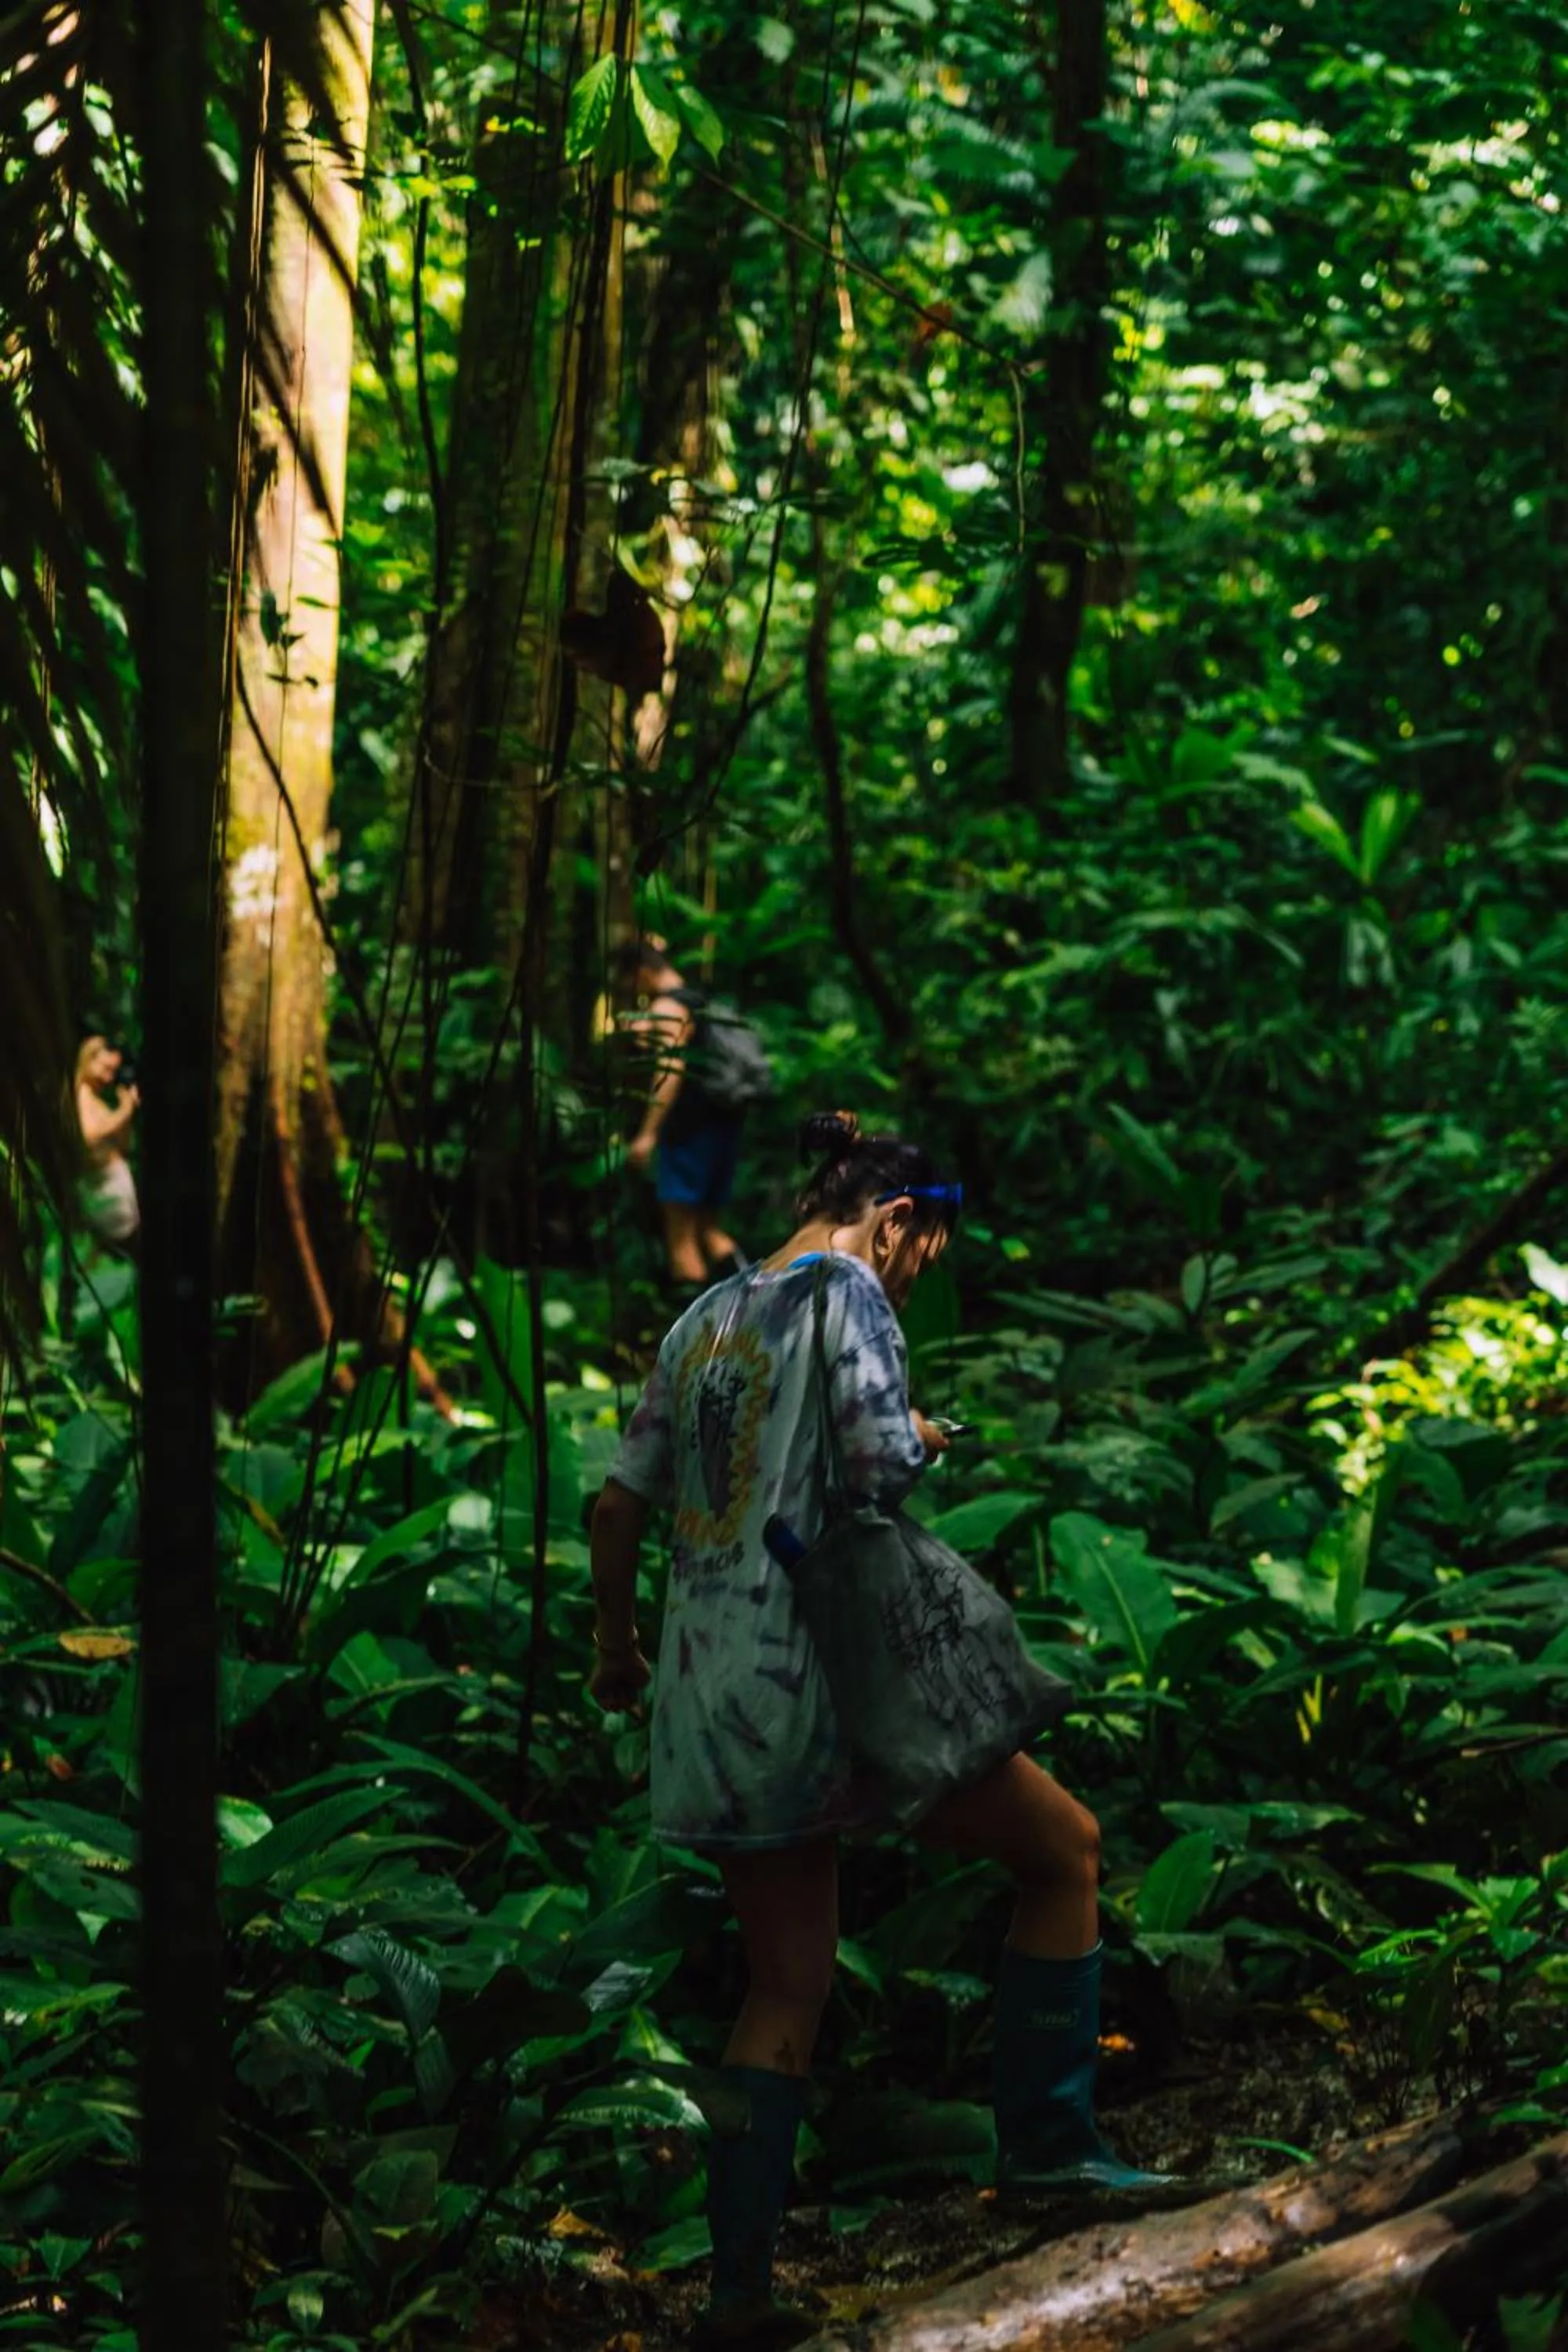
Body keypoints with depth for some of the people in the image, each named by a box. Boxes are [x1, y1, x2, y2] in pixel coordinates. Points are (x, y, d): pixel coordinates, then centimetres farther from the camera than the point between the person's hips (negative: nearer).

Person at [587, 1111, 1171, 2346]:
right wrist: (925, 1441, 5)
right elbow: (884, 1466, -18)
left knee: (788, 1987, 13)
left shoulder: (705, 1317, 16)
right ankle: (1047, 2140, 5)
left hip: (711, 1693, 8)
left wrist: (616, 1641, 29)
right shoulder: (848, 1290, -6)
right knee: (1067, 1847, 8)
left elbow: (619, 1502, 17)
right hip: (817, 1676, -8)